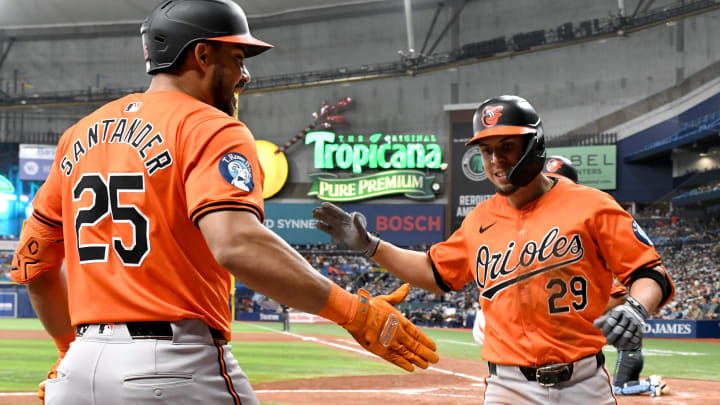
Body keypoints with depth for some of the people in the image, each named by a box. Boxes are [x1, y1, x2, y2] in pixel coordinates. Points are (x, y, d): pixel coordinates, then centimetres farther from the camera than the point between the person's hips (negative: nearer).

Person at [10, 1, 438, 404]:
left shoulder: (79, 135, 16)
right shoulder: (212, 129, -7)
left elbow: (32, 262, 20)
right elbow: (237, 244, -25)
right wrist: (352, 311, -22)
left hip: (81, 366, 7)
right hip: (178, 367, -7)